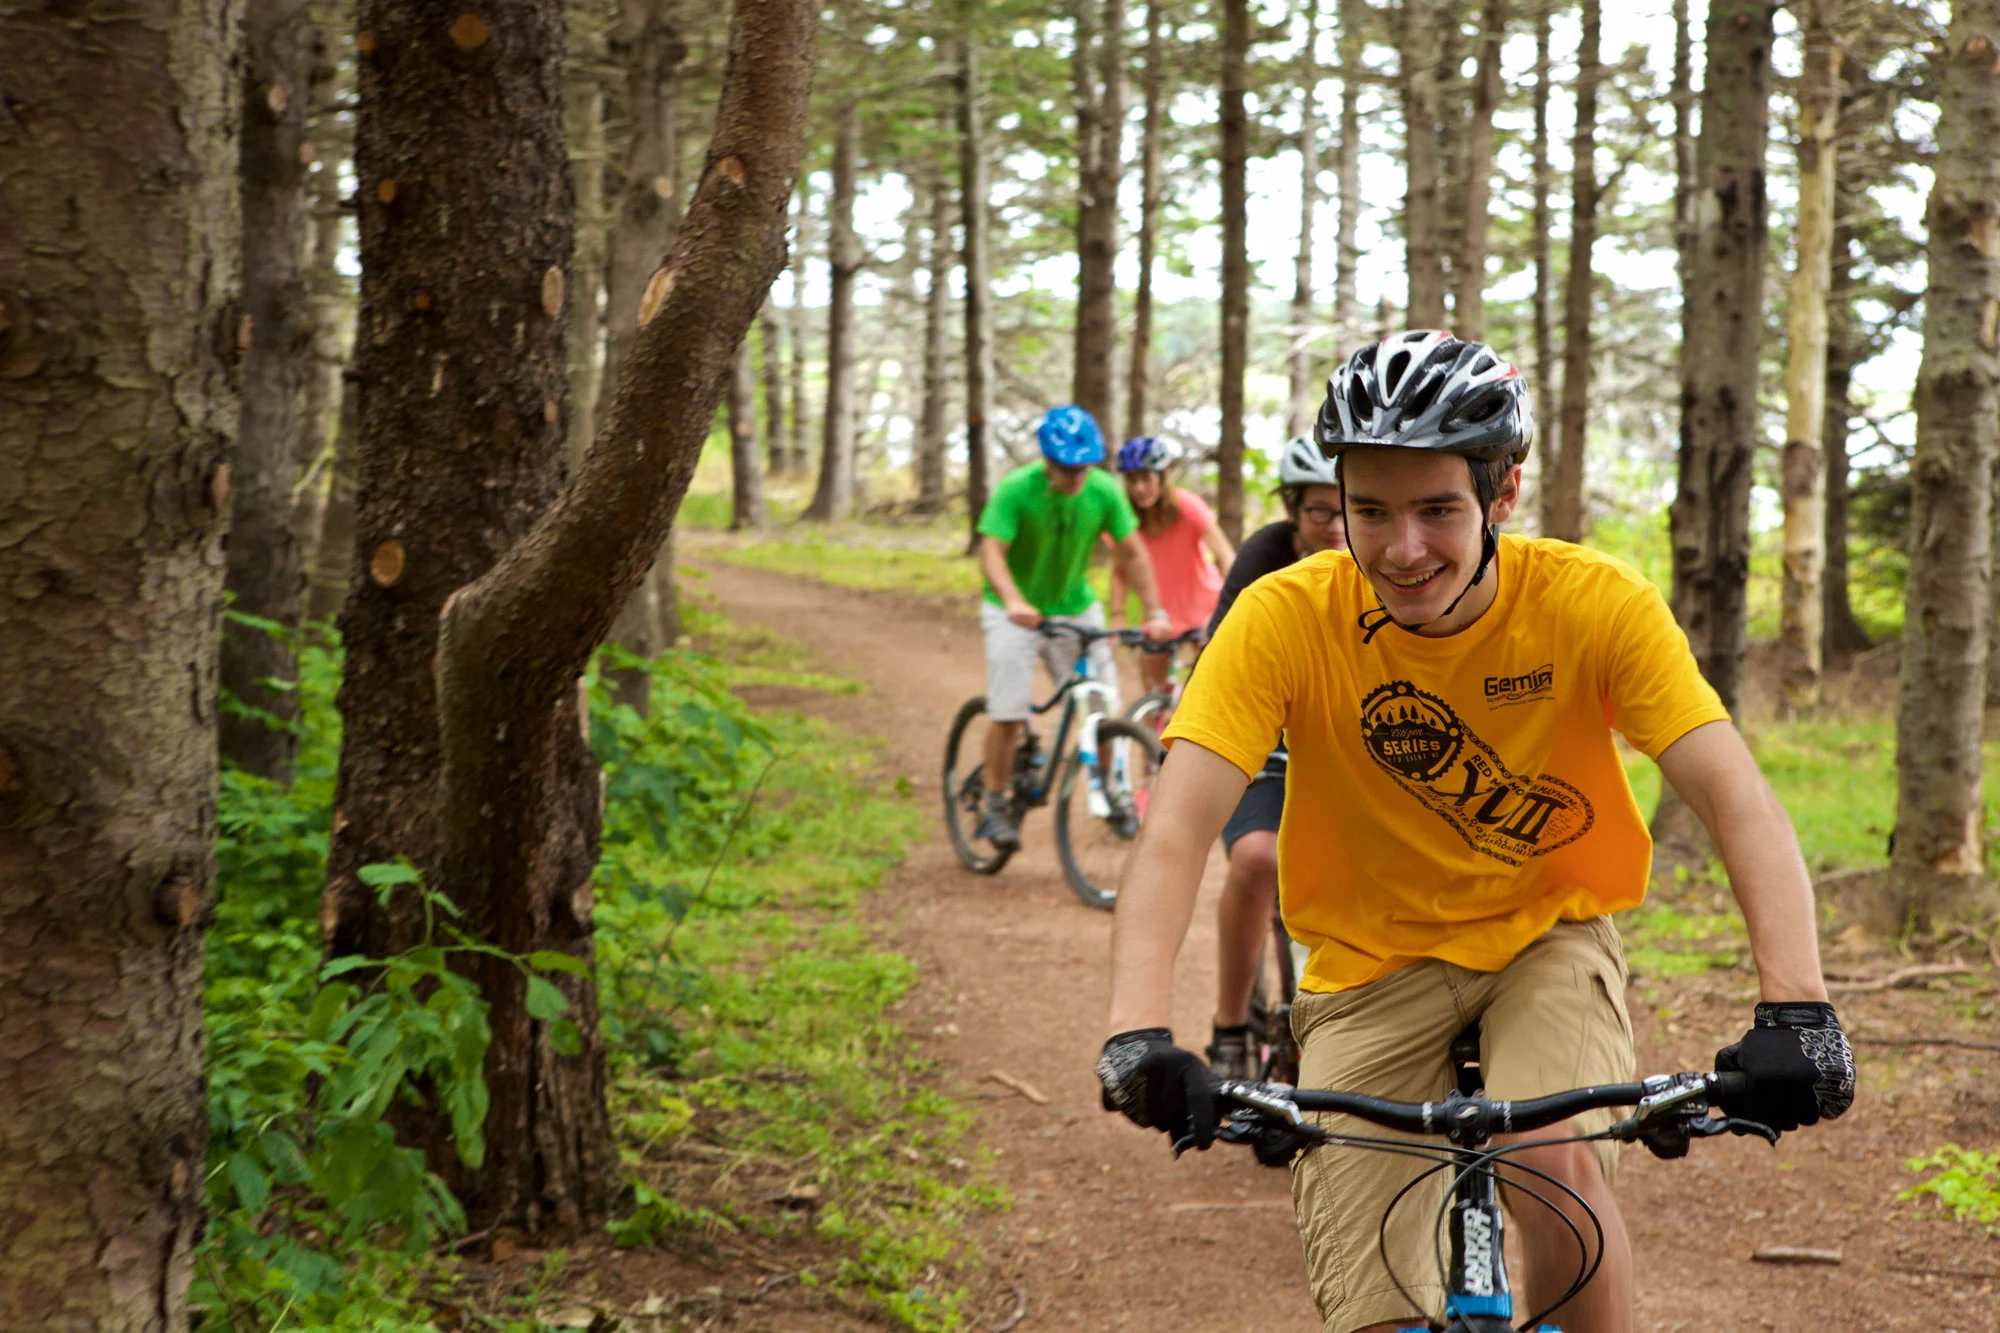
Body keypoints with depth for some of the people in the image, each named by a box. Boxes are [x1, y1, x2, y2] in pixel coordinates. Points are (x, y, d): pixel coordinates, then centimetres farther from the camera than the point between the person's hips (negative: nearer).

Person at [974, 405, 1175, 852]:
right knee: (1007, 713, -9)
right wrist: (1014, 602, -49)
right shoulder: (1015, 489, -22)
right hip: (1017, 611, -3)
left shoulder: (1104, 491, -13)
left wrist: (1155, 612, -16)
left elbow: (1132, 552, -6)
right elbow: (991, 552, -31)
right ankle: (995, 807, 4)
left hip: (1075, 605, 3)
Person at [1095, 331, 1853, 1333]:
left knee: (1557, 1166, -30)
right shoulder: (1285, 620, -20)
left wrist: (1794, 1008, -42)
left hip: (1546, 940, 0)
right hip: (1371, 966, 1)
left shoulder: (1596, 605, -19)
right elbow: (1177, 829, -28)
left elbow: (1737, 800, -26)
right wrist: (1139, 1030, -45)